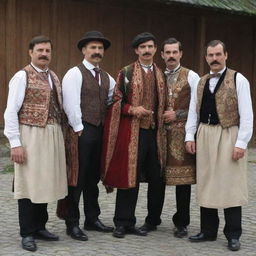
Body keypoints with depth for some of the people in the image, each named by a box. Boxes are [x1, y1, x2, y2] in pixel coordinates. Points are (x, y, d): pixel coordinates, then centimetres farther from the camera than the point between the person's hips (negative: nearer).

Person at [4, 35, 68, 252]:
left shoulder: (54, 77, 15)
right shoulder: (22, 76, -6)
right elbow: (11, 112, -9)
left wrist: (61, 135, 9)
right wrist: (15, 143, -14)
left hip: (53, 135, 7)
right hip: (31, 135, -6)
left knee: (45, 182, 12)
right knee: (29, 183, -1)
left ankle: (40, 227, 24)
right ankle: (27, 233, 9)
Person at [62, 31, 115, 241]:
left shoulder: (106, 77, 15)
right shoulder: (75, 74, -7)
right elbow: (71, 105, -15)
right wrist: (79, 129, -16)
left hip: (100, 131, 7)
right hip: (82, 131, -7)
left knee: (93, 177, 14)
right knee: (77, 177, -4)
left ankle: (92, 219, 24)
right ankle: (72, 224, 3)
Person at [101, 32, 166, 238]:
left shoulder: (161, 75, 14)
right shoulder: (126, 73, 4)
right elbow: (116, 101, 3)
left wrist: (165, 117, 1)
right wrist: (132, 109, -13)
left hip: (156, 133, 4)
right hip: (133, 133, -4)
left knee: (157, 179, 7)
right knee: (129, 176, -2)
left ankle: (153, 219, 23)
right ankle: (123, 223, 6)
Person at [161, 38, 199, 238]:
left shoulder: (191, 76, 2)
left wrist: (177, 114, -9)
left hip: (181, 132, -3)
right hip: (160, 131, 3)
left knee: (183, 177, -2)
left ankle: (181, 223, 6)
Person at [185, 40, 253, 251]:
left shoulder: (238, 80, -4)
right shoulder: (201, 82, 13)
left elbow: (246, 114, -8)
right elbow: (193, 111, 14)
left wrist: (241, 143, -14)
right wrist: (190, 136, 5)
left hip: (228, 136, -5)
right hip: (204, 136, 5)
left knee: (230, 185, -3)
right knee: (206, 184, 9)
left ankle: (233, 235, 6)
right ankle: (208, 230, 20)